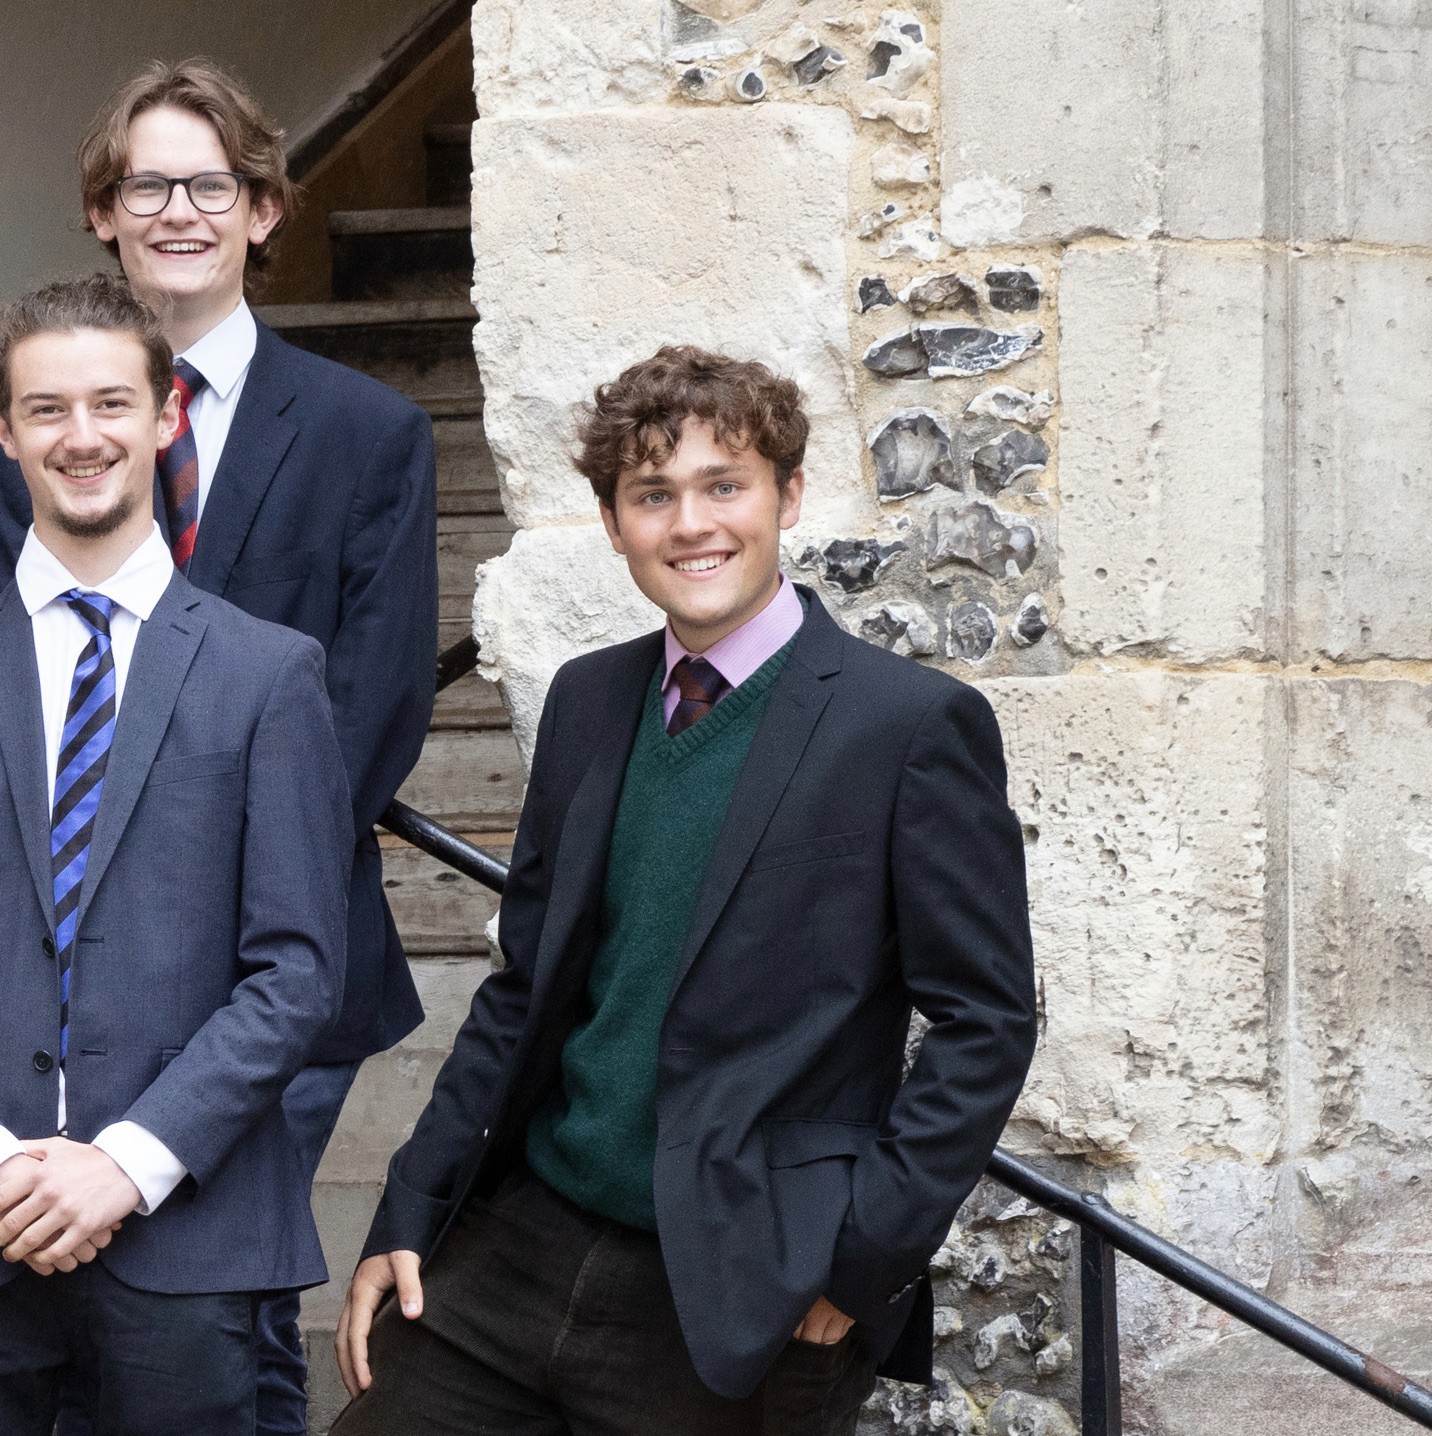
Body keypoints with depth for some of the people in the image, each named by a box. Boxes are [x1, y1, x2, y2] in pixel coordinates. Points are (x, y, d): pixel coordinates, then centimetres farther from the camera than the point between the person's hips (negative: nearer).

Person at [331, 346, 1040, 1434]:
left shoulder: (916, 724, -7)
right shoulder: (587, 702, 10)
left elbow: (985, 1024, -8)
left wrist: (860, 1256, -14)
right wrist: (409, 1217, 9)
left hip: (737, 1303, -5)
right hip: (517, 1249, 5)